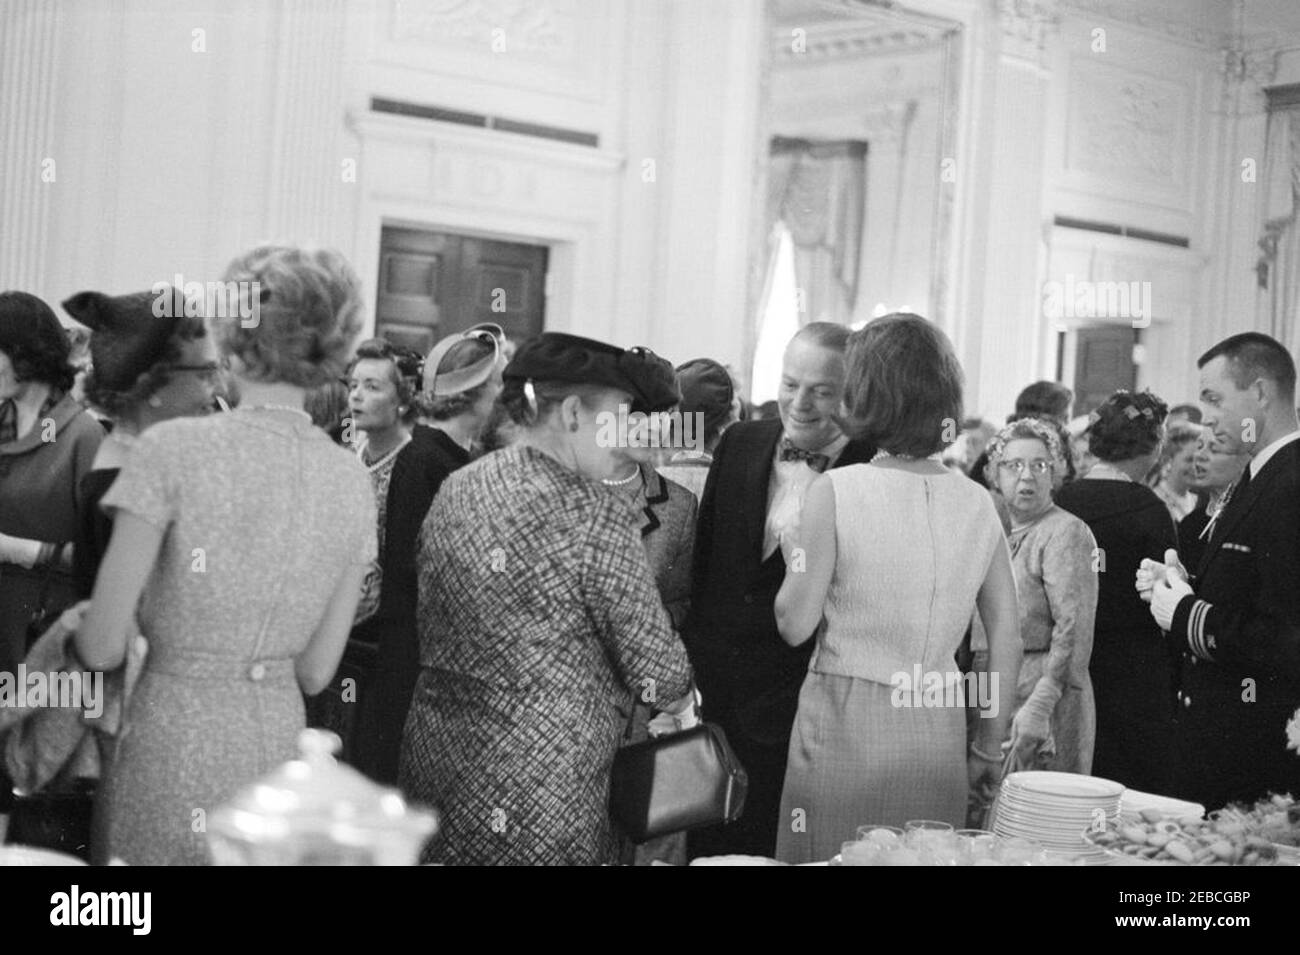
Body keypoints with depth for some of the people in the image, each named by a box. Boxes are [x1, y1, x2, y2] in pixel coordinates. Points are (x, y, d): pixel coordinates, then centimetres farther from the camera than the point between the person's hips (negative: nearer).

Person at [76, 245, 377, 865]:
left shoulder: (172, 449, -12)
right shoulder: (352, 481, 1)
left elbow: (103, 649, -9)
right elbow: (315, 671, 6)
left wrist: (80, 623, 12)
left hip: (172, 751, -4)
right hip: (280, 748, 4)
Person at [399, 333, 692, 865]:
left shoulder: (453, 490, 5)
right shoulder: (593, 515, -16)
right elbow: (660, 678, -15)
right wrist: (683, 680, 9)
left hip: (430, 767, 8)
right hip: (538, 801, -8)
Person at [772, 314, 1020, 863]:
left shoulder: (836, 491, -10)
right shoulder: (977, 504, 3)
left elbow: (795, 626, -8)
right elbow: (1006, 639, 6)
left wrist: (796, 558, 11)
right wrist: (990, 747, 15)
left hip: (845, 728, -4)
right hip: (939, 731, 4)